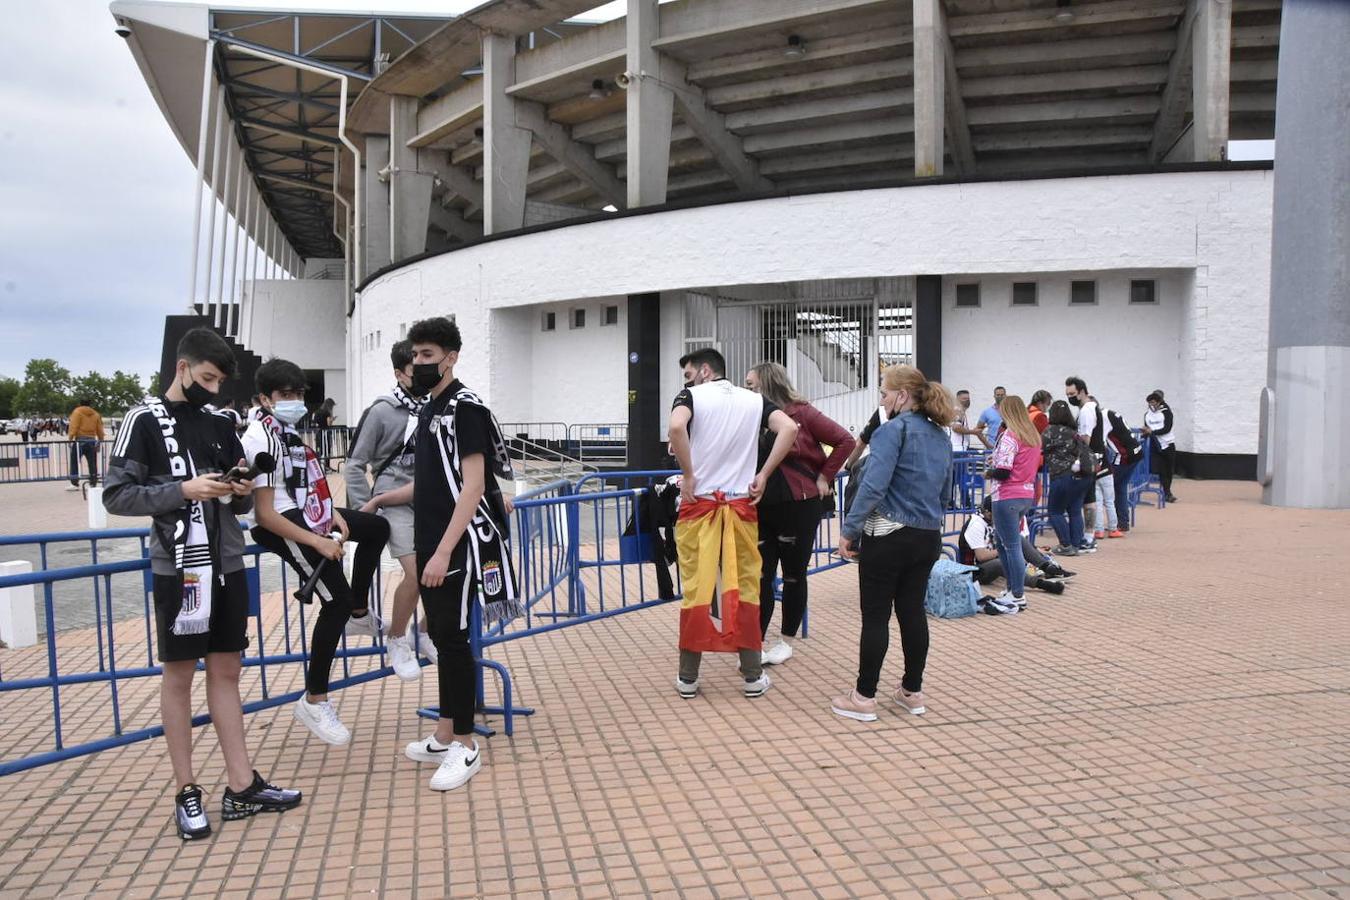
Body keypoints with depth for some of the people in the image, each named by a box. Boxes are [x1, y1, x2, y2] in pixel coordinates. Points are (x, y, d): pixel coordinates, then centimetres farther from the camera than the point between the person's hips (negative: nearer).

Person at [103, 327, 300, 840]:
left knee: (227, 671, 9)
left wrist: (242, 493, -4)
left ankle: (241, 786, 15)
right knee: (179, 675, 4)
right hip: (178, 568, -5)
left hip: (227, 565, 5)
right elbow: (116, 495, -9)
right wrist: (182, 490, -19)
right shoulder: (145, 421, -3)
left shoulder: (220, 427, 12)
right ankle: (187, 793, 14)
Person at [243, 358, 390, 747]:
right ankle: (314, 702, -3)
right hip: (283, 525, -10)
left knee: (377, 528, 19)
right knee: (336, 601, -13)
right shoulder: (262, 438, -19)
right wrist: (318, 542, -22)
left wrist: (333, 514, 6)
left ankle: (360, 613, 32)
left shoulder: (288, 429, 9)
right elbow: (266, 514, -23)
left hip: (307, 513, 10)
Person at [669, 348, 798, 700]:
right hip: (741, 505, 2)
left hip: (699, 504, -2)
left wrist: (688, 474, -12)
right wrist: (762, 476, -3)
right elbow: (789, 428, -7)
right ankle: (753, 675, 15)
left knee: (696, 589, 4)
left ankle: (688, 677, 13)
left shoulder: (691, 395, 0)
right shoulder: (755, 400, 9)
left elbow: (676, 427, -22)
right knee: (744, 589, 9)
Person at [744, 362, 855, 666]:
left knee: (794, 576, 11)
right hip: (760, 508, 3)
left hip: (800, 507, -3)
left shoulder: (801, 413, -9)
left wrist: (824, 477, -7)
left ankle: (786, 642, 25)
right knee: (760, 576, 3)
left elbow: (845, 441, -7)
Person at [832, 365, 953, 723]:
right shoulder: (941, 436, 13)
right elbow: (945, 495, 20)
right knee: (912, 611, 15)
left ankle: (864, 697, 7)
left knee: (876, 615, 0)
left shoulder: (894, 429, -13)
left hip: (889, 535, -7)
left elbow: (874, 485, -22)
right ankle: (912, 692, 23)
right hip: (928, 537, 7)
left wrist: (849, 530, -18)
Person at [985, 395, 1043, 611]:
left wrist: (988, 473, 1)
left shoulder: (1010, 436, -15)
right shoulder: (1033, 435, 11)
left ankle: (1017, 596, 3)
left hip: (1007, 498, -8)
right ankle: (1012, 589, 23)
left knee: (1012, 546, -2)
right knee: (1004, 543, 19)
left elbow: (1003, 471, -20)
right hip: (1027, 496, 9)